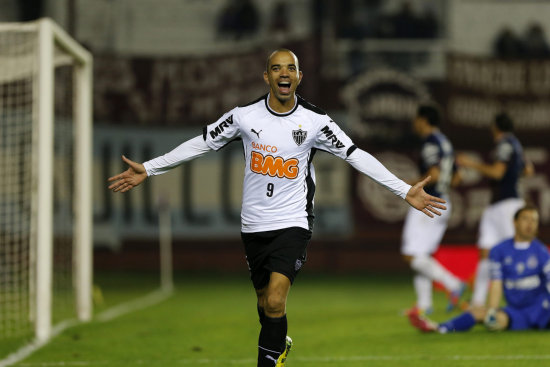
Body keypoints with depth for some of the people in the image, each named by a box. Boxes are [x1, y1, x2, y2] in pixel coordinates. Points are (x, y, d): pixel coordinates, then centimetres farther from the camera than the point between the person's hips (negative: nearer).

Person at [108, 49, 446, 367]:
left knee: (275, 302, -20)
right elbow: (202, 143, 6)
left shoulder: (315, 121, -6)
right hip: (254, 224, 3)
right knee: (265, 303, 16)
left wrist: (405, 191, -5)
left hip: (293, 223, -3)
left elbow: (356, 156, -2)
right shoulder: (245, 116, -3)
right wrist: (148, 170, 6)